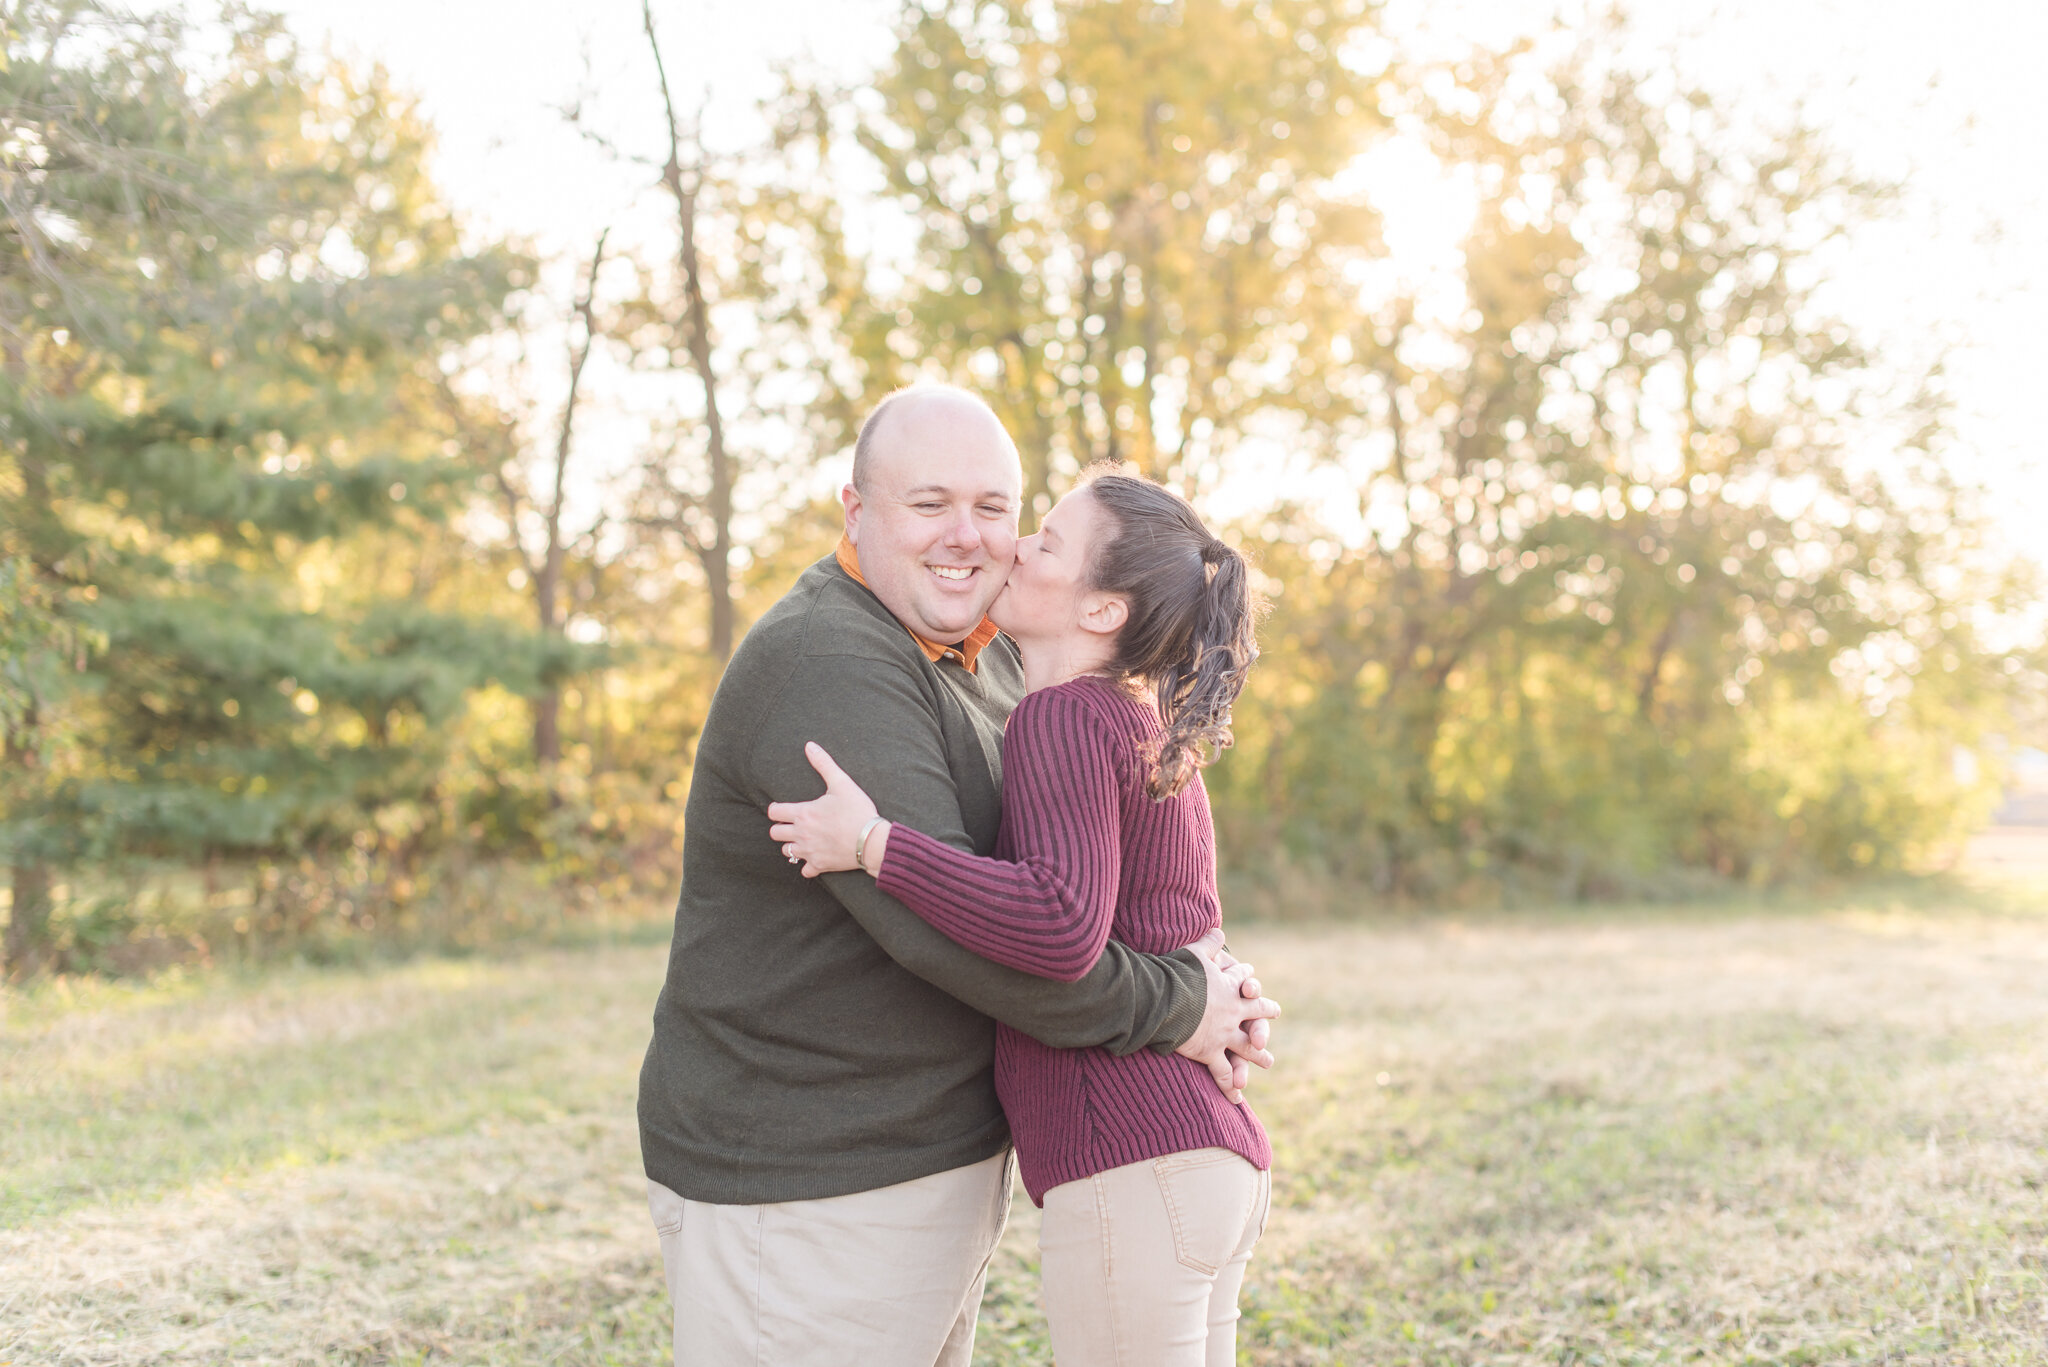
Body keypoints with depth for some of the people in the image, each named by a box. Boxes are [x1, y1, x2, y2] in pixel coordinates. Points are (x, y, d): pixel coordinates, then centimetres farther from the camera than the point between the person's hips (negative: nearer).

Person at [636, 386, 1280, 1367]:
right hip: (798, 1187, -9)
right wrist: (1171, 1006, -19)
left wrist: (1211, 988, -1)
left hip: (940, 1159, 9)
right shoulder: (826, 666, -21)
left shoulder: (987, 659, 9)